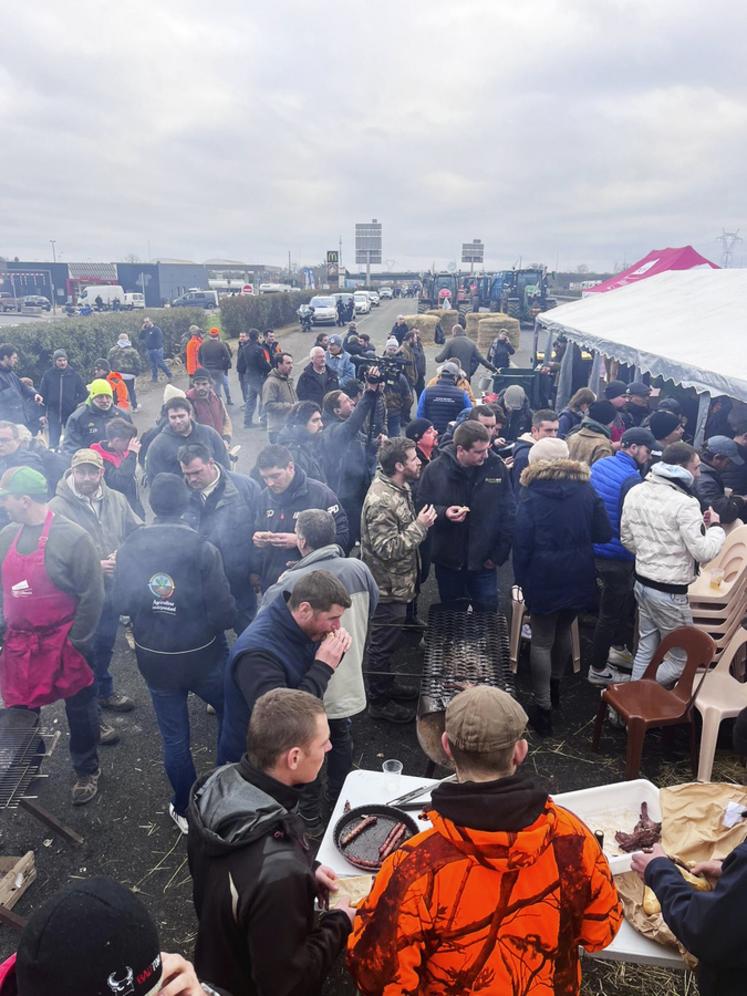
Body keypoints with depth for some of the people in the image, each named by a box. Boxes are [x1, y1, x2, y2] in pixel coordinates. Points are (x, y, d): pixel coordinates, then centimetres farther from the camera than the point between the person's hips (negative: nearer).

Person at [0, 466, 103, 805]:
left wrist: (78, 643, -15)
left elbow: (92, 595, -15)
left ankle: (87, 771, 33)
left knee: (79, 709, 12)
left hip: (62, 644, -5)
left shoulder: (72, 536, -17)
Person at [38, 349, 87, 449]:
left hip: (70, 413, 0)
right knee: (53, 440, -2)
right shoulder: (48, 375, 1)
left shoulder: (75, 375, 1)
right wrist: (43, 413, -1)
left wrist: (75, 404, -7)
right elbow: (42, 395, 3)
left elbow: (84, 393, 5)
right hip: (53, 412, 0)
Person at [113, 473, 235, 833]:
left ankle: (185, 811, 33)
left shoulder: (130, 547, -10)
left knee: (174, 738, 18)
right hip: (202, 657, -2)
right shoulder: (202, 548, -20)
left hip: (154, 659, 3)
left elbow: (120, 604, -1)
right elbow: (223, 613, -21)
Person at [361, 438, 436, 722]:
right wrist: (420, 526, -25)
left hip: (398, 581, 9)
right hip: (388, 585, -9)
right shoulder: (381, 501, -28)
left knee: (387, 640, 25)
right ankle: (379, 701, 24)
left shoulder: (399, 487, 2)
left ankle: (386, 684, 43)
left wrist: (425, 520, 1)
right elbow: (388, 549, -29)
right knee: (383, 643, 7)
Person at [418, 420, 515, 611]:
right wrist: (443, 513, -23)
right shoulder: (435, 470, -10)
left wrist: (499, 552, -2)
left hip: (484, 561, 0)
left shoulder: (497, 467, -8)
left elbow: (508, 513, -1)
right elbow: (421, 507, -2)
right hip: (447, 560, 0)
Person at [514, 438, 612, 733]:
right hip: (578, 576, 4)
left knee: (542, 641, 5)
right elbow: (603, 533, -1)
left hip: (543, 577, -3)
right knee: (563, 631, 23)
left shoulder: (531, 494, -8)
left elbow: (522, 541, -9)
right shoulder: (585, 489, -1)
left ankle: (543, 708, 6)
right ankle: (555, 685, 42)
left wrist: (520, 578, -1)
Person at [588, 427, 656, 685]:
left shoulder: (600, 464, 3)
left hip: (595, 546, 9)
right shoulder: (631, 479, -24)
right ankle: (598, 669, 19)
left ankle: (619, 649, 40)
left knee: (627, 600, 25)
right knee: (611, 614, 6)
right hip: (616, 556, -9)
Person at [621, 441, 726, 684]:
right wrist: (714, 527, -1)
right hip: (670, 593, -8)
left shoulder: (635, 492, 0)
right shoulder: (685, 503, -22)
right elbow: (704, 552, -19)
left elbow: (627, 539, 10)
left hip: (641, 583, 8)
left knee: (646, 648, 20)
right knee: (681, 659, 9)